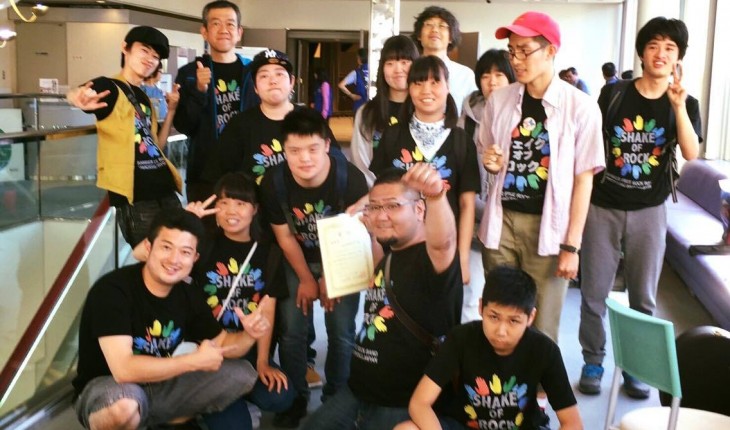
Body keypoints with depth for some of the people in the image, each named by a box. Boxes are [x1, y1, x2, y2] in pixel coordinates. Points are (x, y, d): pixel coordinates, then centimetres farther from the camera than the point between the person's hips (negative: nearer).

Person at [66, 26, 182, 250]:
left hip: (165, 192, 8)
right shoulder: (108, 86, -2)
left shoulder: (144, 98, 19)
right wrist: (78, 97, -45)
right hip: (134, 197, -8)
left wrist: (171, 110, 11)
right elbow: (73, 94, -21)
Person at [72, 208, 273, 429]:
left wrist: (249, 335, -16)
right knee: (123, 404, -41)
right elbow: (123, 369, -33)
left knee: (242, 374, 0)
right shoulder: (112, 289, -24)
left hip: (159, 388, 6)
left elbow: (222, 344, 8)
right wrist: (195, 361, -24)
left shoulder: (189, 296, -5)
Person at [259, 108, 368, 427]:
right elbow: (285, 236, -11)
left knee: (341, 334, 0)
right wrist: (306, 279, -5)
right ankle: (296, 399, 23)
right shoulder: (273, 182, -25)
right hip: (298, 261, 2)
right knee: (291, 331, 3)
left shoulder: (350, 179, -31)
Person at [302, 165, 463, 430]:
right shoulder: (391, 255, 10)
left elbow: (443, 240, -41)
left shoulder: (433, 257, -17)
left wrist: (436, 195, -60)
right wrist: (370, 234, 17)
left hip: (405, 406, -8)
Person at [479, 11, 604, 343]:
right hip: (502, 221, 4)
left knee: (541, 328, 4)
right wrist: (490, 163, -6)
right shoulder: (499, 100, 4)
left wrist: (572, 244, -8)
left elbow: (583, 179, -5)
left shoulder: (580, 107, -8)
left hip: (548, 226, -3)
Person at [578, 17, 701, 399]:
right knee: (593, 292, 4)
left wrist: (678, 105, -24)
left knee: (643, 296, 8)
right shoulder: (613, 93, -2)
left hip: (649, 211, 1)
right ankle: (593, 361, 21)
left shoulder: (685, 105, 1)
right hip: (603, 206, -1)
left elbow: (691, 154, -15)